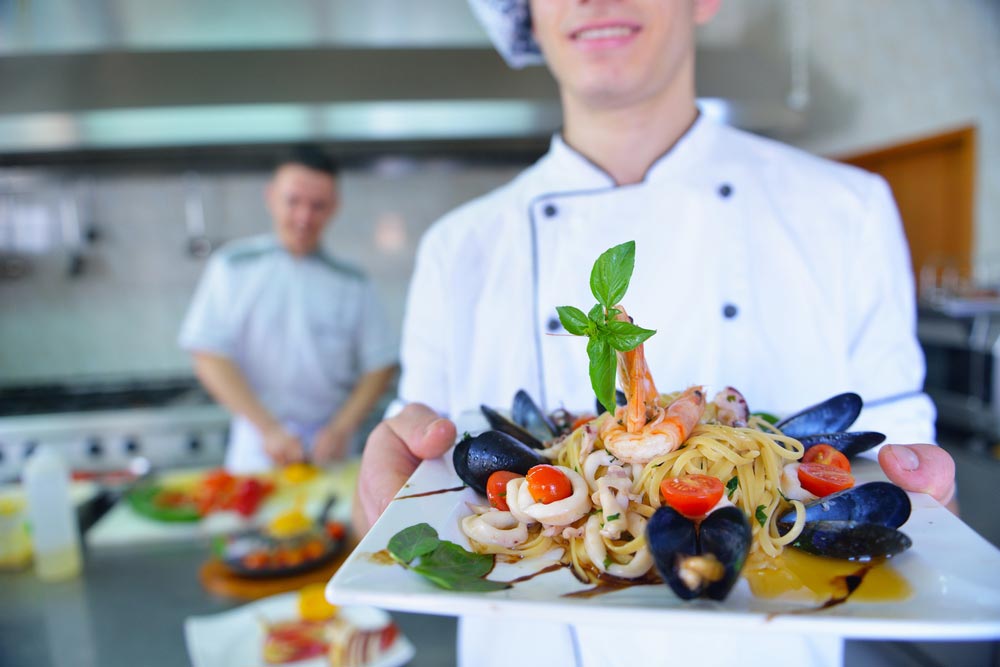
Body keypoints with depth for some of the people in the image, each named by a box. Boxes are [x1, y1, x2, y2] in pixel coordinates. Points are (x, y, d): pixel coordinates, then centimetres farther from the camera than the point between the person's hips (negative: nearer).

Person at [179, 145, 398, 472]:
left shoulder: (352, 284, 2)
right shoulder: (233, 267, 0)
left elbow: (380, 366, 2)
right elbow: (209, 358, -5)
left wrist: (341, 430, -9)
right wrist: (269, 429, -12)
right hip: (256, 448, -1)